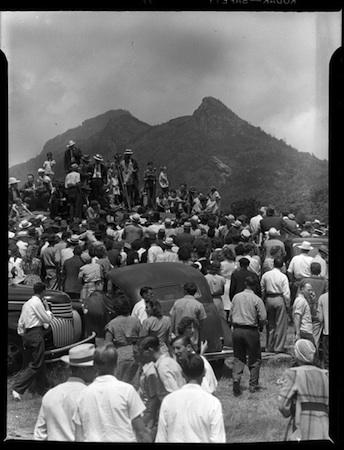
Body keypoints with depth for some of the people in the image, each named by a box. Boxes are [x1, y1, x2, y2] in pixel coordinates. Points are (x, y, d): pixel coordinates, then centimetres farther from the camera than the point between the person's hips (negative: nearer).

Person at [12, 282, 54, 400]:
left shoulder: (26, 303, 15)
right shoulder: (37, 303, -11)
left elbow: (20, 323, 17)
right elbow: (47, 319, -8)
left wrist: (22, 335, 22)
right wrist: (47, 309, 6)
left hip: (27, 334, 9)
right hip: (36, 334, -9)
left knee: (39, 363, 18)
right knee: (35, 365, -6)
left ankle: (43, 387, 27)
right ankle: (17, 389, -12)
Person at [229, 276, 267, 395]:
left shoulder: (236, 297, 3)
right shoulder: (257, 300, -9)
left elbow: (231, 315, 9)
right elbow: (263, 317, -11)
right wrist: (260, 327, 8)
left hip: (237, 330, 3)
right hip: (251, 331, -3)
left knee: (238, 358, 12)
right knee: (255, 358, 11)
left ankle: (236, 379, -7)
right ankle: (253, 384, 14)